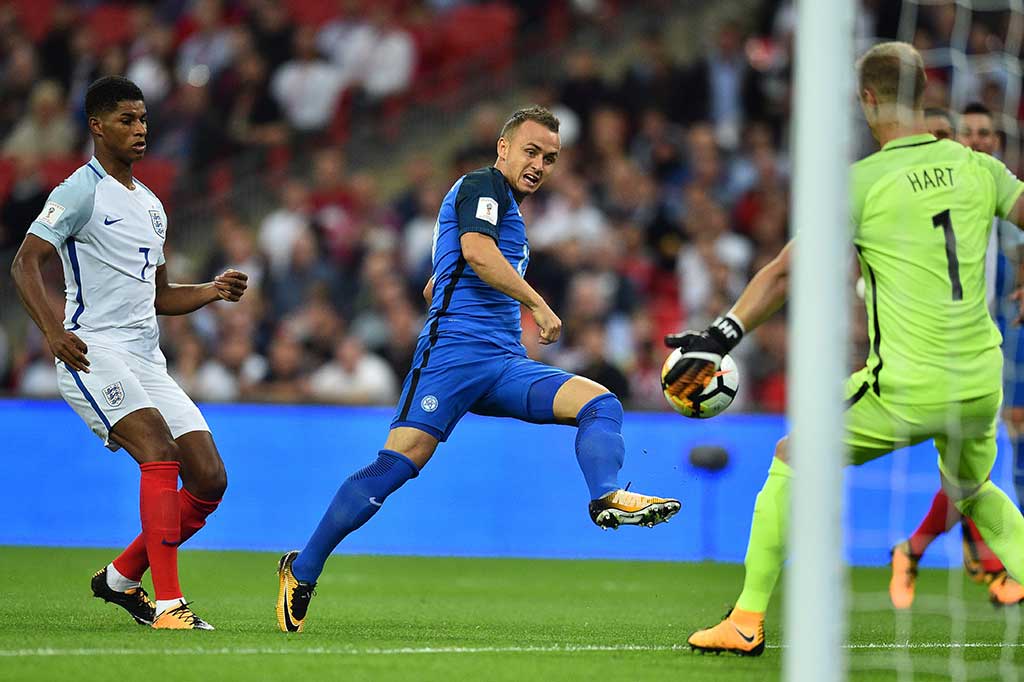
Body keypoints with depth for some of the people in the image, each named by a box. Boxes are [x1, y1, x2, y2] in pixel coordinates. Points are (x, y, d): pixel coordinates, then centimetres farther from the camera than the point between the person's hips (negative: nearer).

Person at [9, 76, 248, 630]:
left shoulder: (150, 205, 22)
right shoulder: (81, 191, -4)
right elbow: (26, 262, -13)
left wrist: (213, 291, 10)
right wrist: (52, 330, -29)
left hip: (147, 359, 8)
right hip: (93, 352, -8)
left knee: (209, 480, -2)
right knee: (161, 453, -27)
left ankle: (120, 578, 15)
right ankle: (167, 604, -30)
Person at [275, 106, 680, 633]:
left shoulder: (509, 211, 29)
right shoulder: (482, 185, 3)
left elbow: (434, 286, 37)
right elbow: (476, 251, -18)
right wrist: (538, 305, -15)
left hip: (505, 363, 9)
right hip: (453, 350, -9)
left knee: (600, 403, -12)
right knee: (398, 464, -18)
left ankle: (606, 497, -39)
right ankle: (302, 569, -9)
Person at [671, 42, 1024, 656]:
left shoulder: (861, 183, -7)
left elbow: (786, 272, -10)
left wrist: (722, 337, -7)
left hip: (907, 391, -4)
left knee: (793, 460, 14)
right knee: (973, 491, 32)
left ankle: (748, 620, 13)